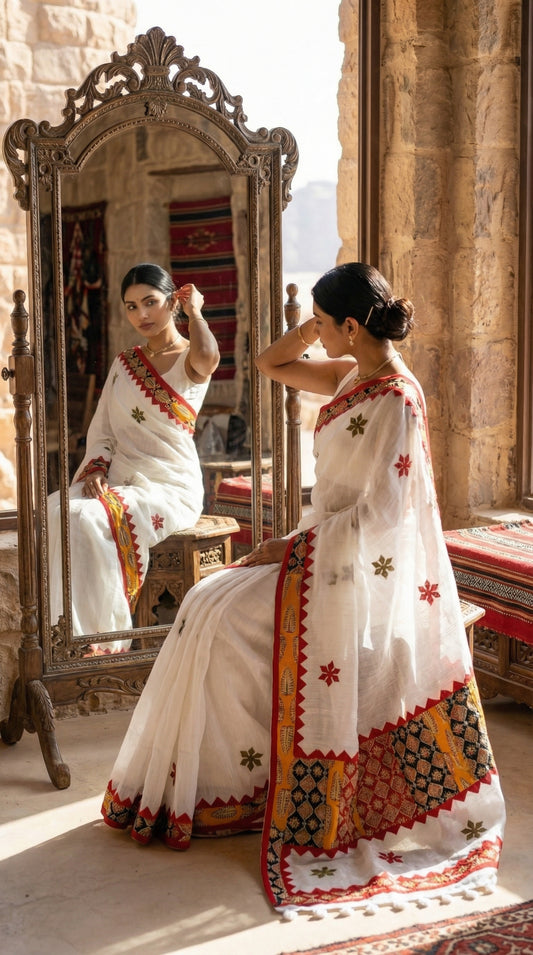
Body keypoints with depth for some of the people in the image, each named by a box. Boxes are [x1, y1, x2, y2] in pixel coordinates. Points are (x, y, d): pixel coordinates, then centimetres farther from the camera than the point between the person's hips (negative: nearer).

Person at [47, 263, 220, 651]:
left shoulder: (189, 360, -1)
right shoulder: (124, 363, 18)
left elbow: (207, 357, -29)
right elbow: (102, 429, 15)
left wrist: (194, 310, -9)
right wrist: (96, 469, -6)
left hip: (171, 487, -5)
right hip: (119, 483, 6)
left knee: (87, 519, -30)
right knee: (55, 509, -25)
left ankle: (105, 638, -19)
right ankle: (73, 632, -22)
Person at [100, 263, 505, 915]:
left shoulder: (395, 400, -19)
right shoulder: (352, 374, 8)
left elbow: (379, 512, -22)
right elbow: (270, 364, 18)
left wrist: (293, 545, -18)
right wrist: (309, 331, 1)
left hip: (360, 568, -9)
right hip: (326, 548, 9)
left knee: (224, 617, -15)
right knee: (211, 605, -2)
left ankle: (227, 791, 1)